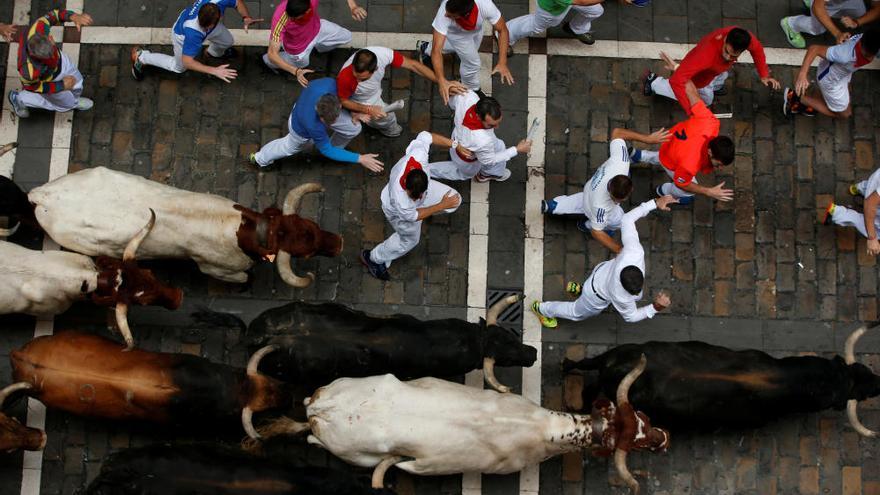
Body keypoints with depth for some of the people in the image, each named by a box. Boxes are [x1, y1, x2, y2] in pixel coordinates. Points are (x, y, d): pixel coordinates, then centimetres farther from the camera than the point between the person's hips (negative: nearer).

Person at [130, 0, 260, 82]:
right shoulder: (194, 32, -51)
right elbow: (187, 61, -41)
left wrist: (246, 18, -36)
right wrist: (213, 71, -47)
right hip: (182, 35, -4)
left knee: (227, 42, 24)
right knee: (179, 67, 22)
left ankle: (214, 52, 61)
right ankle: (140, 56, 39)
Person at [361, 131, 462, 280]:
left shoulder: (417, 155, -45)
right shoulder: (399, 199, -50)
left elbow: (425, 136, -22)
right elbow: (413, 216, -27)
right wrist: (442, 206, -23)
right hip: (401, 213, -5)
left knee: (454, 199, 17)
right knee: (409, 240, 21)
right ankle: (372, 258, 46)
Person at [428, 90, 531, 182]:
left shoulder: (468, 96, -38)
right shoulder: (483, 141, -51)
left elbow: (452, 100, -10)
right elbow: (489, 160, -25)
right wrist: (517, 149, -19)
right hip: (466, 162, -6)